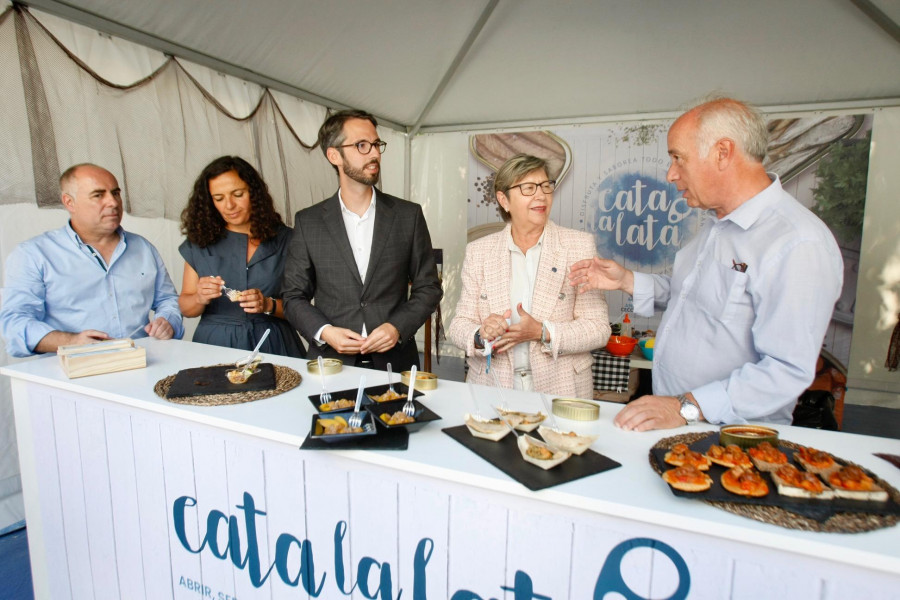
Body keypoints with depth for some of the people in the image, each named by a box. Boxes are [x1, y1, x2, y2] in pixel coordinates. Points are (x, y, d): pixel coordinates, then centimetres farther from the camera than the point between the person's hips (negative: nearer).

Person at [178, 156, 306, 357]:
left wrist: (268, 305, -15)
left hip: (271, 345, -1)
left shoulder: (284, 239, 4)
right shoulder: (198, 243, 9)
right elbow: (185, 308, 12)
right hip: (215, 344, 2)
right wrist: (200, 298, -8)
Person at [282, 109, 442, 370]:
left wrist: (398, 327, -9)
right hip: (331, 362, 1)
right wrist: (324, 331, -10)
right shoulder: (308, 221, 4)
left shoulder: (409, 215, 3)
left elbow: (428, 288, 6)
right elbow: (294, 296, 7)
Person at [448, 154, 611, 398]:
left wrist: (542, 332, -16)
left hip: (560, 390, -1)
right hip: (492, 388, 2)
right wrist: (481, 336, -16)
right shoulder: (478, 251, 6)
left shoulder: (580, 245, 2)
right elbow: (459, 325, 5)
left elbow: (598, 328, -1)